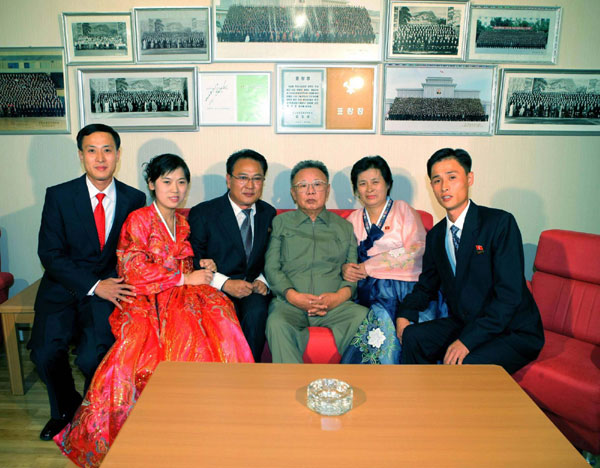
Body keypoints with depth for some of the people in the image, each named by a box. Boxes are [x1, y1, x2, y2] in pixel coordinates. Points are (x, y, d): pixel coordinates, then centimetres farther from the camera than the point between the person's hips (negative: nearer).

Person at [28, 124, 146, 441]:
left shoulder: (134, 199, 2)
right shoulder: (59, 196, -2)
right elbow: (50, 254, -6)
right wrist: (94, 285, -16)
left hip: (109, 288, -1)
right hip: (64, 287, 1)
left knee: (91, 357, -22)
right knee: (45, 353, -19)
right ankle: (65, 409, 14)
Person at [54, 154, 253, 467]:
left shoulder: (183, 222, 17)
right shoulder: (138, 220, -1)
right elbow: (136, 271, -10)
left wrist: (200, 265, 4)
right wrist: (186, 277, -12)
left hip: (180, 295, 5)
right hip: (147, 300, -4)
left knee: (216, 312, -27)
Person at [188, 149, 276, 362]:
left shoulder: (269, 214, 12)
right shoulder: (203, 213, -1)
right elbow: (192, 261, -4)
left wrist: (263, 280, -3)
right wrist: (225, 283, -16)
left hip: (252, 290, 2)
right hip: (215, 290, -2)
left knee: (257, 311, -31)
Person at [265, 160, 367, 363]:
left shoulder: (344, 227, 21)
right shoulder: (280, 223, 17)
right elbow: (271, 268, 7)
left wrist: (341, 295, -10)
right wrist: (293, 296, -10)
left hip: (335, 304, 1)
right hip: (290, 302, -1)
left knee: (365, 317, -29)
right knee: (276, 324, -34)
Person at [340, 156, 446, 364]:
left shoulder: (403, 210, 11)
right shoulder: (354, 220, 21)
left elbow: (417, 250, -4)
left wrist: (369, 266, -8)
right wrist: (345, 268, -9)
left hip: (408, 282, -2)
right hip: (373, 286, 2)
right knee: (383, 317, -30)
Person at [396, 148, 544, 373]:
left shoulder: (500, 222, -13)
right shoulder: (435, 236, 7)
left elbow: (509, 295, -19)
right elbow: (426, 286, 17)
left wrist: (467, 340, -24)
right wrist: (404, 314, -3)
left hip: (513, 332, -5)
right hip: (462, 324, 6)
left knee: (467, 365, -31)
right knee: (413, 337, -17)